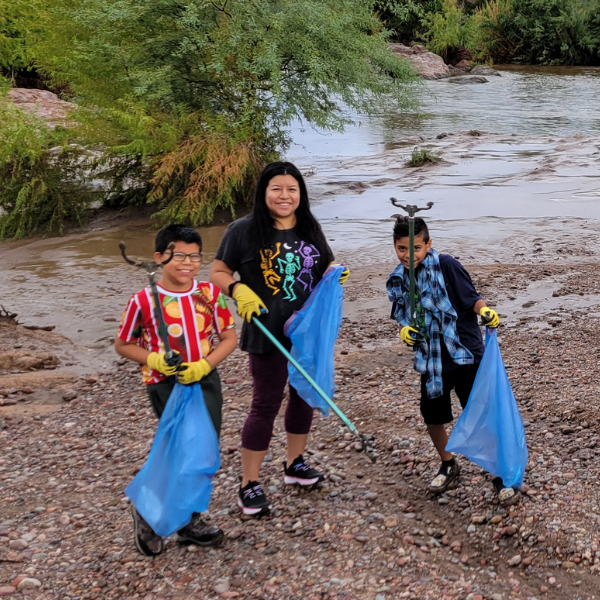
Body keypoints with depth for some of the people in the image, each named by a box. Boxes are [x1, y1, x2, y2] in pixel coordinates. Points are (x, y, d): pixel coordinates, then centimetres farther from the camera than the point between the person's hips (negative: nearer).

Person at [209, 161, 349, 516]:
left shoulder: (311, 229, 5)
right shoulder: (244, 230, -10)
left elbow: (326, 267, 17)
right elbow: (218, 272, -5)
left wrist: (338, 274, -5)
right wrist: (239, 291, -23)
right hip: (268, 335, -6)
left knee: (305, 395, 18)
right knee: (266, 404, -2)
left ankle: (295, 463, 39)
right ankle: (250, 485, 10)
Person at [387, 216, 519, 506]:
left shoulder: (446, 265, -13)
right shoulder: (397, 282, 4)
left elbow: (471, 297, -10)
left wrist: (485, 311, -30)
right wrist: (405, 330, -5)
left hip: (465, 354, -5)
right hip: (431, 361, 5)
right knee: (433, 418, 14)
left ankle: (500, 475, 16)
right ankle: (448, 465, 41)